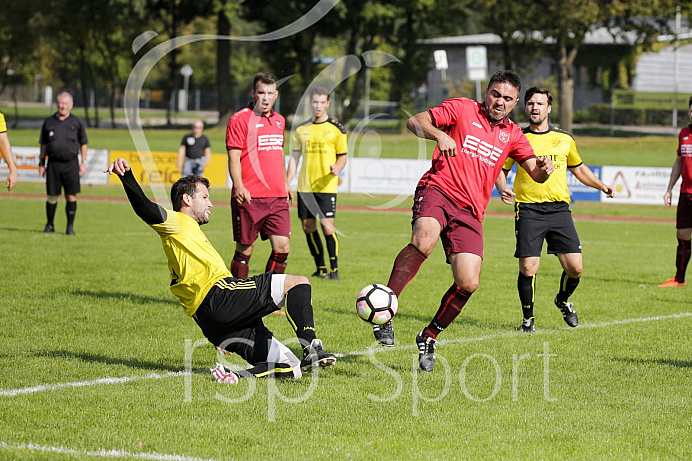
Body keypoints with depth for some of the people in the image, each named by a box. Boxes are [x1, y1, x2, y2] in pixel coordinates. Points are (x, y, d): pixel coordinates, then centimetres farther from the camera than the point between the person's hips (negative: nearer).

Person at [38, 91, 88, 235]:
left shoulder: (77, 122, 8)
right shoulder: (49, 122, 10)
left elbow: (83, 143, 12)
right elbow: (44, 144, 14)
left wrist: (83, 162, 4)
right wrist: (41, 164, 9)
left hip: (71, 164, -1)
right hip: (53, 163, 1)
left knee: (71, 196, -5)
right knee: (52, 196, 2)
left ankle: (70, 226, 3)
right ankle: (49, 225, 16)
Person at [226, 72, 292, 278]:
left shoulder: (279, 120, 16)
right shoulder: (239, 119, -6)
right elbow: (233, 158, -11)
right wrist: (239, 187, -24)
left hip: (277, 198, 6)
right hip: (249, 198, -6)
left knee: (282, 248, -2)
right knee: (245, 250, -1)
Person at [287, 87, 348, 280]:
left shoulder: (336, 129, 0)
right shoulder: (301, 129, 9)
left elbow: (342, 156, 3)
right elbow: (295, 157, 14)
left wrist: (337, 168, -19)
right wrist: (287, 184, 9)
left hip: (326, 186, -4)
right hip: (304, 186, 4)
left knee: (327, 227, -11)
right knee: (308, 227, 4)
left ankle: (334, 269, -1)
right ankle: (321, 269, 15)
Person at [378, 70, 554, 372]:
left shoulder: (512, 134, 19)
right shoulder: (462, 109, 7)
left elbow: (535, 173, 15)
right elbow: (414, 122, 2)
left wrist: (543, 168, -9)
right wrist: (439, 135, -18)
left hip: (470, 211, 4)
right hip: (438, 189, -4)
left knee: (468, 284, -8)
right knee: (424, 240, -37)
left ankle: (429, 337, 14)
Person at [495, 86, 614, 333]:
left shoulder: (564, 139, 11)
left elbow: (578, 168, 25)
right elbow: (501, 169, 11)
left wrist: (601, 185, 13)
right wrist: (502, 188, -10)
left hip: (559, 208, 2)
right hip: (528, 209, -2)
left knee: (575, 266, -4)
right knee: (528, 266, -11)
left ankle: (563, 300, 28)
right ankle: (528, 318, 9)